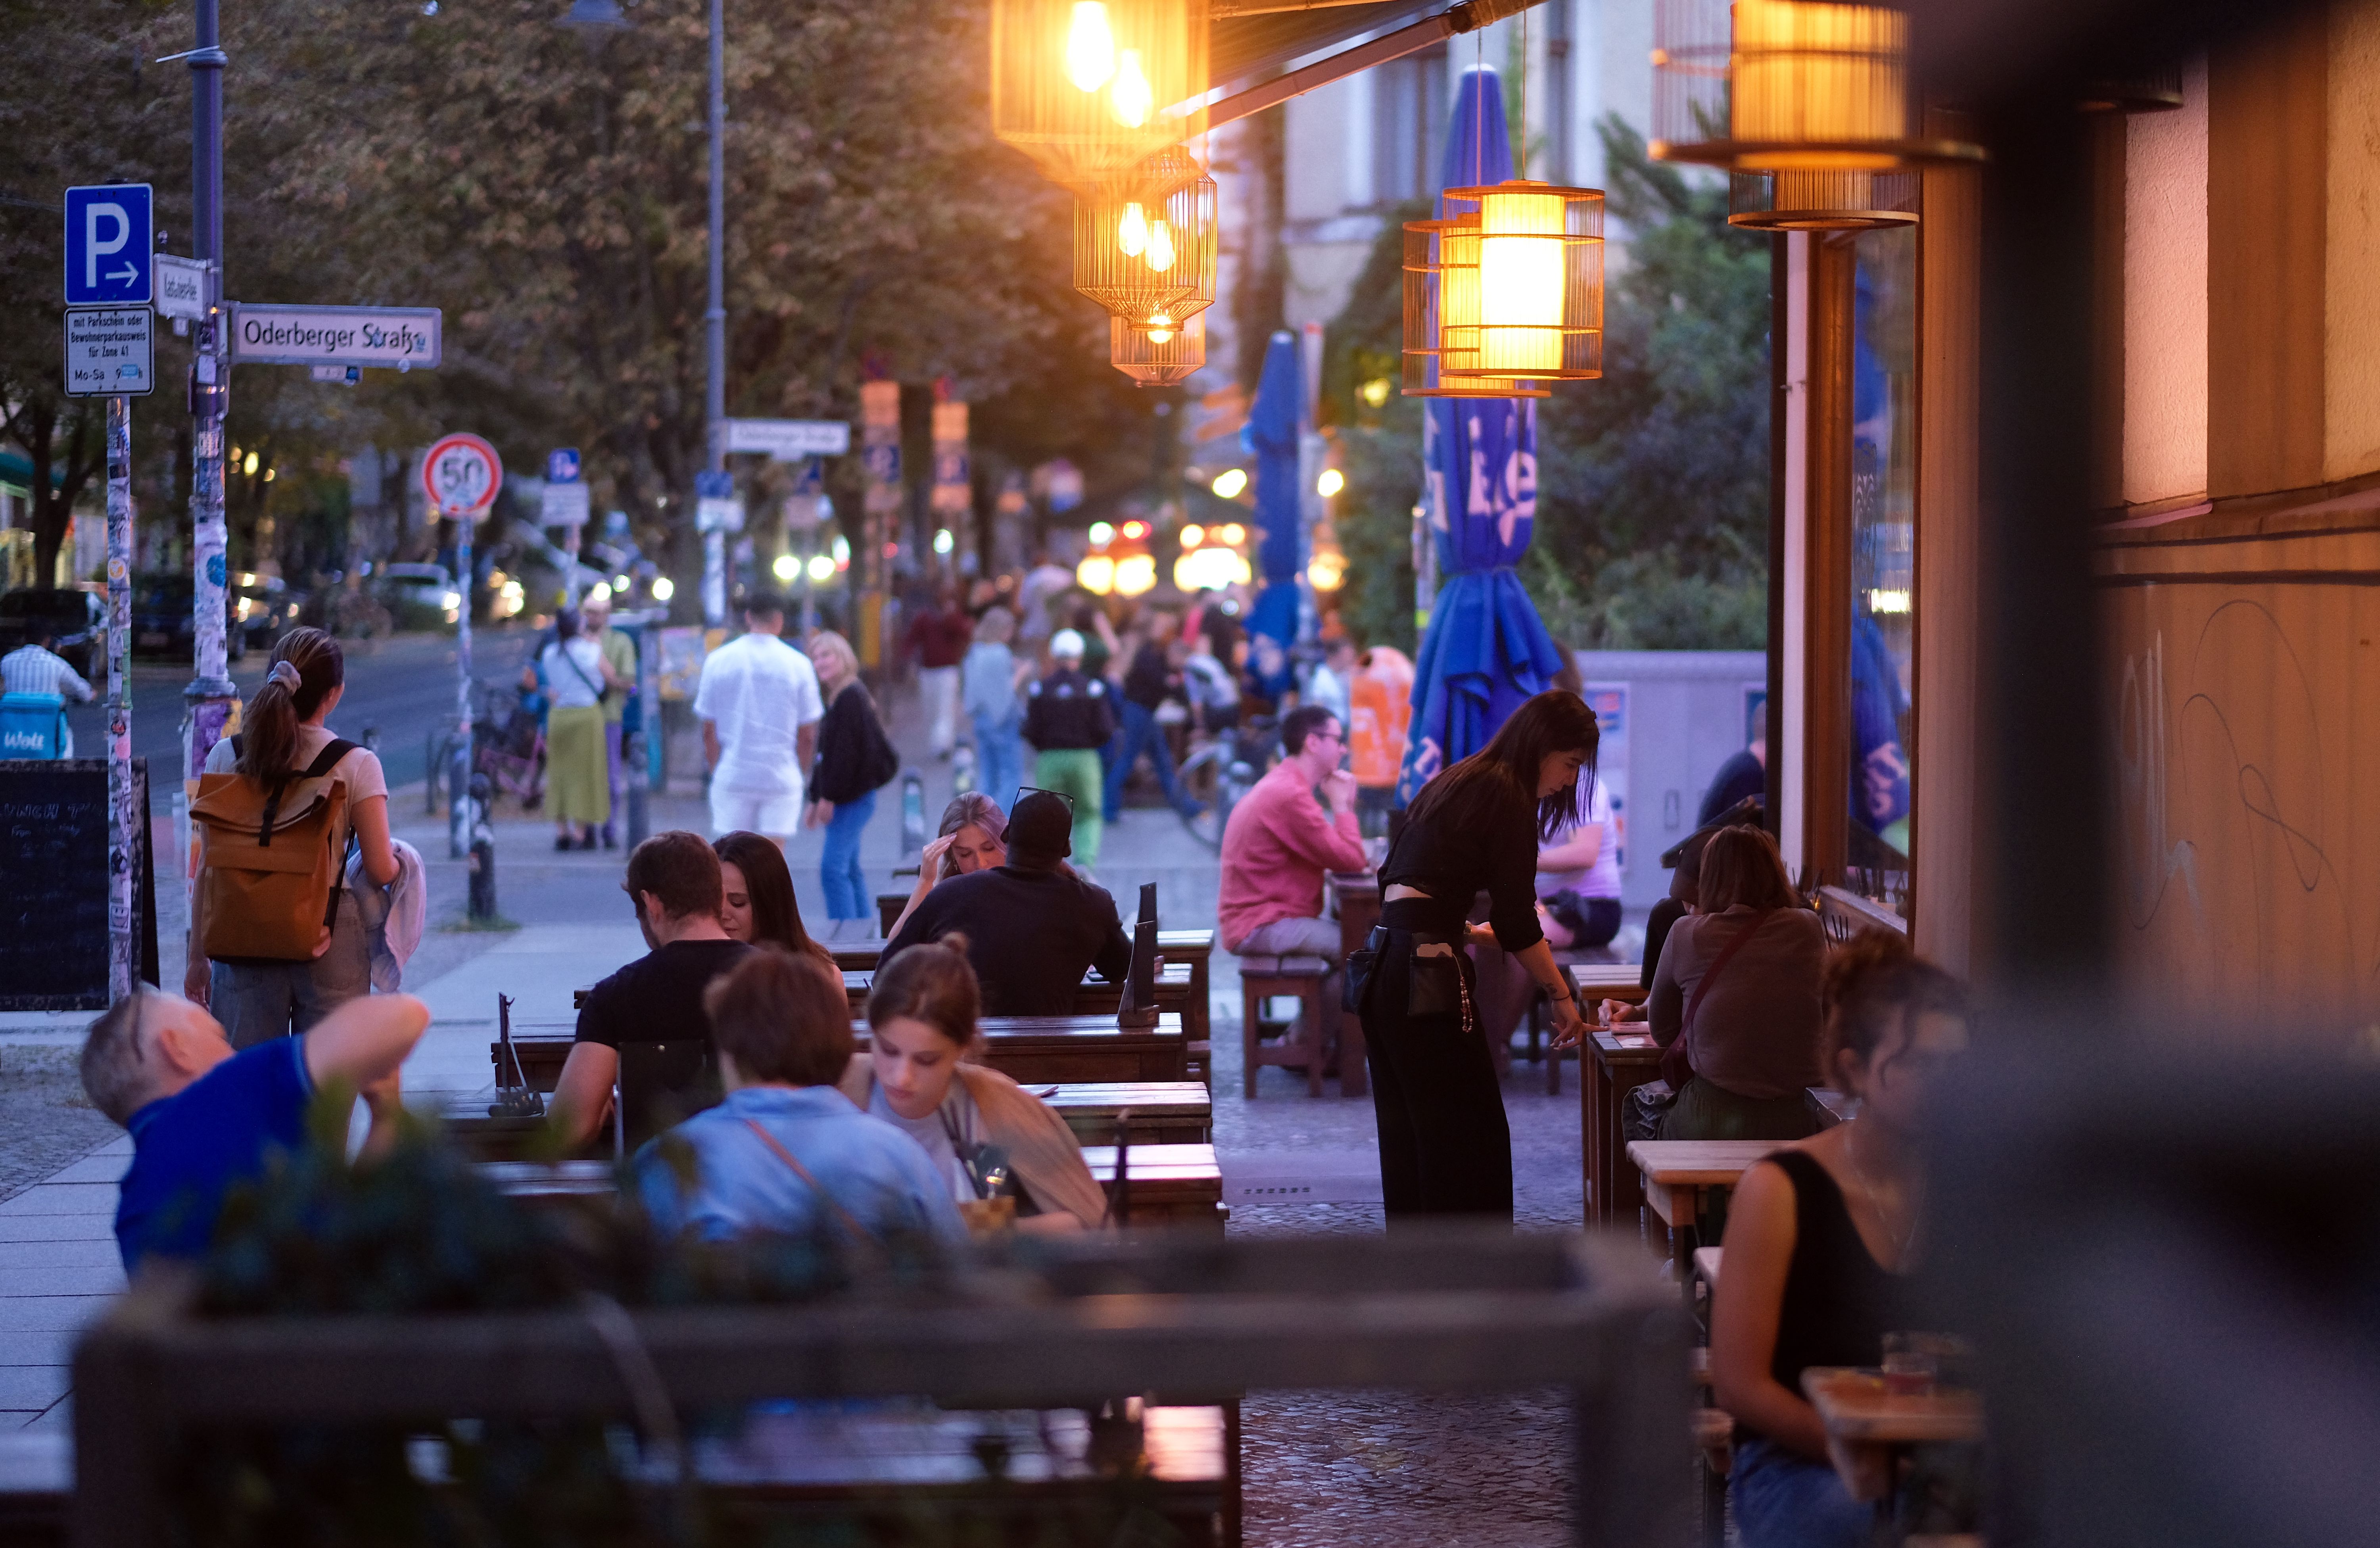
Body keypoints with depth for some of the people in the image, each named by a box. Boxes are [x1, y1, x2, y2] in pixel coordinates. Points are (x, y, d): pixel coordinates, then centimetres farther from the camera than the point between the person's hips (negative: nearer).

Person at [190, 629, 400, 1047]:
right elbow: (380, 870, -8)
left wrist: (198, 957, 10)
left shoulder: (226, 757, 1)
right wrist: (397, 859, 16)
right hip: (331, 941, -2)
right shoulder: (356, 765, -6)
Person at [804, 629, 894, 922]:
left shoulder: (850, 698, -15)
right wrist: (817, 798, 21)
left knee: (833, 868, -15)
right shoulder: (834, 698, 17)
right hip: (845, 799, 11)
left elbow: (845, 753, -20)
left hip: (851, 798, -11)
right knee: (850, 870, 14)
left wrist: (828, 797, -19)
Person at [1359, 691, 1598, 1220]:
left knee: (1408, 1135, 13)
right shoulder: (1507, 797, -7)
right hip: (1426, 977, -9)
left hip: (1382, 971, 9)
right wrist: (1561, 996, 0)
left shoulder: (1452, 783, 19)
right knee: (1470, 1137, -4)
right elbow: (1518, 922, -10)